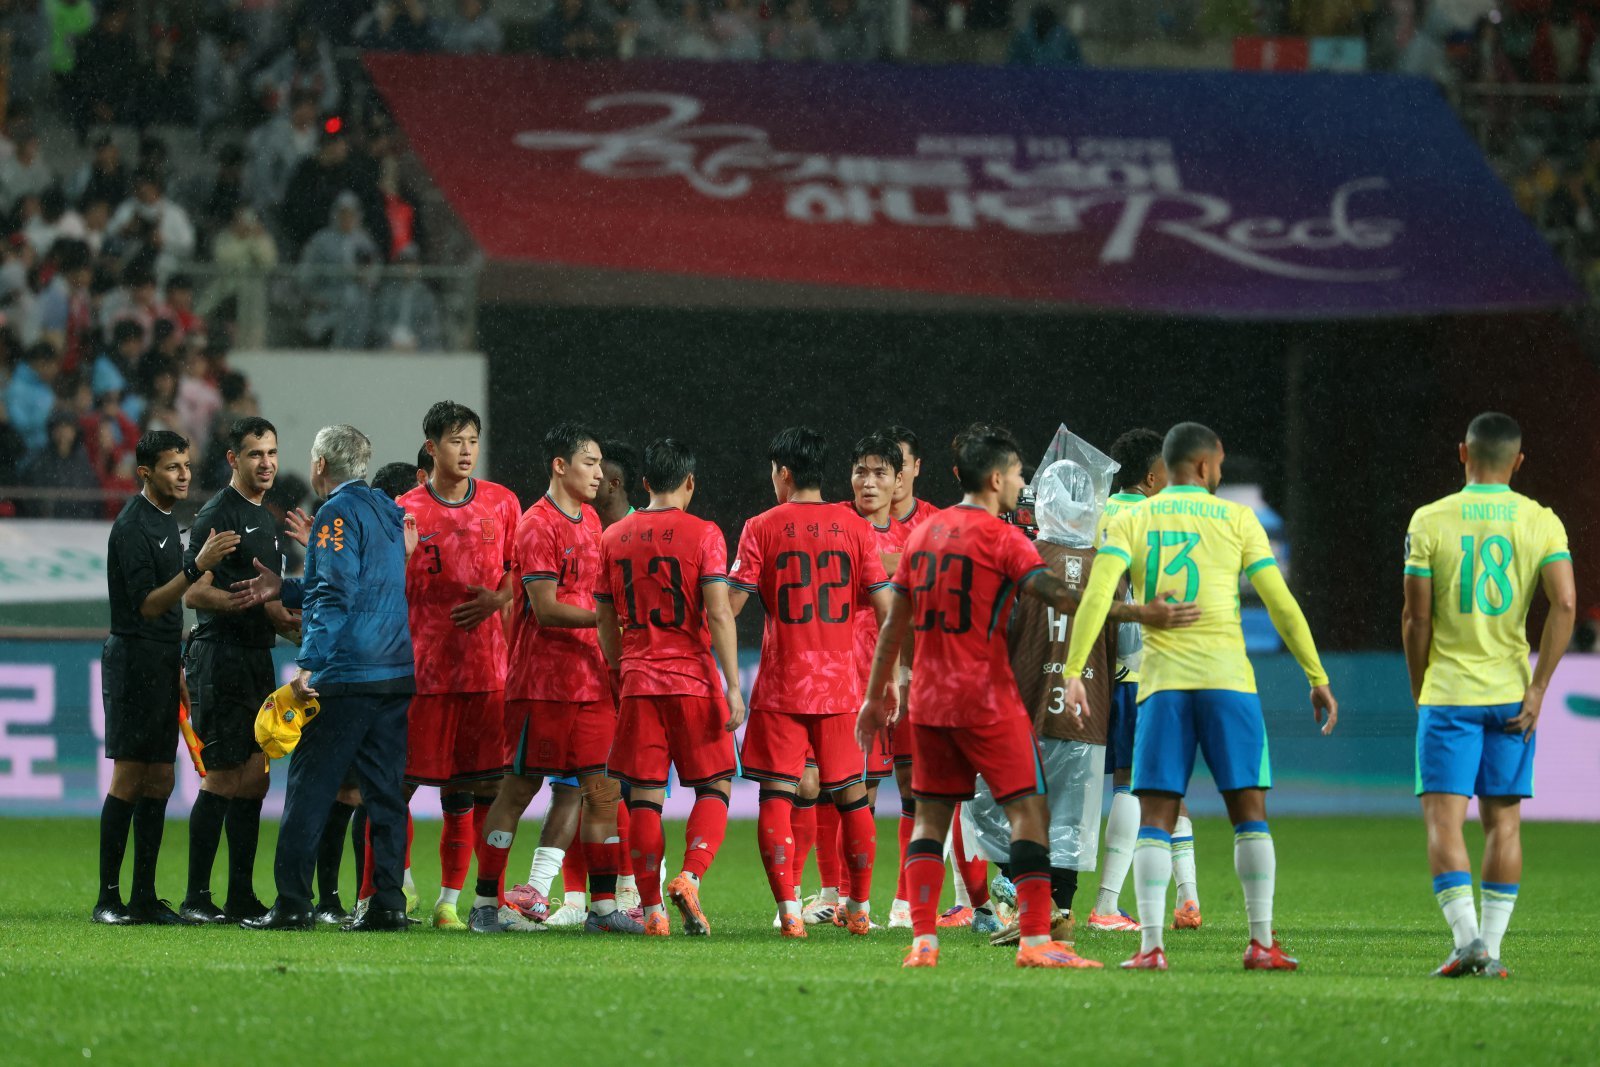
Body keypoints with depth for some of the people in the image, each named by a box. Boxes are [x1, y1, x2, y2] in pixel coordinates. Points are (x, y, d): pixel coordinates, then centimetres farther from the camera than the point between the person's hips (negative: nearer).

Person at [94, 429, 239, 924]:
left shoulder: (167, 522, 16)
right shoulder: (132, 526, -12)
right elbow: (147, 605, -19)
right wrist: (197, 567, -30)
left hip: (162, 664, 9)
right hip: (133, 657, -9)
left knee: (159, 781, 6)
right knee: (129, 779, -9)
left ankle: (144, 898, 8)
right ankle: (109, 897, -7)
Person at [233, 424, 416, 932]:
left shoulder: (338, 513, -8)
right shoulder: (389, 510, 18)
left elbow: (336, 595, -17)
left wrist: (308, 664, -20)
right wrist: (285, 590, 28)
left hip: (346, 678, -8)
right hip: (397, 675, 8)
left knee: (309, 789, -3)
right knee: (384, 791, 8)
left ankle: (292, 904, -5)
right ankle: (388, 903, 4)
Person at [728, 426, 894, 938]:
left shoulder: (762, 528, -3)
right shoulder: (853, 526, 3)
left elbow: (731, 603, -8)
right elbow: (885, 606, 1)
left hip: (781, 685, -2)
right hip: (840, 683, 2)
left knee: (776, 795, -1)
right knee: (852, 794, 13)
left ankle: (788, 909, -10)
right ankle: (860, 907, 18)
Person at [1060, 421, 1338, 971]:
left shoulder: (1130, 522, 8)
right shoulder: (1236, 519, 6)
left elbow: (1097, 595, -7)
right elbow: (1281, 604, 4)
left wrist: (1073, 672, -10)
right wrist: (1317, 677, 9)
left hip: (1162, 680, 1)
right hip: (1227, 678, -1)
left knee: (1155, 819, 1)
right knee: (1249, 811, 5)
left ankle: (1150, 944, -8)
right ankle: (1262, 942, 1)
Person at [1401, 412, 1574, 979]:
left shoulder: (1429, 521, -3)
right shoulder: (1542, 522, 2)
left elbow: (1416, 618, -4)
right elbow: (1564, 604, -9)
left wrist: (1419, 692, 8)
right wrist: (1537, 688, -5)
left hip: (1448, 692, -2)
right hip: (1512, 693, 2)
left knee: (1443, 819, -2)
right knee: (1503, 821, 9)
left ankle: (1467, 937, -17)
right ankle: (1491, 949, 6)